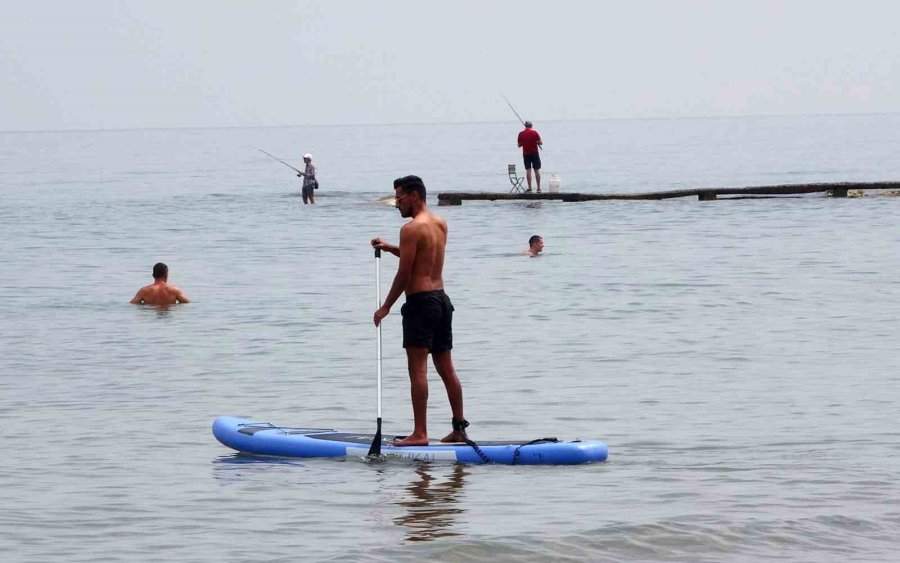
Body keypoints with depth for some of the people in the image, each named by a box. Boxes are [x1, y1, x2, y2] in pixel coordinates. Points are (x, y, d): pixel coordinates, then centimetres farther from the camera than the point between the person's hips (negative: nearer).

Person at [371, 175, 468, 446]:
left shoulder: (411, 229, -13)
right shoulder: (440, 224, 13)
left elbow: (404, 274, -14)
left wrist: (385, 307, -7)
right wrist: (389, 248, 21)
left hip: (421, 302, -9)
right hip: (442, 299, 9)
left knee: (418, 369, -9)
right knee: (446, 368, 14)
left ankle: (420, 433, -12)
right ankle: (459, 428, 16)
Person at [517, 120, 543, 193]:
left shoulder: (521, 134, 0)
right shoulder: (535, 133, -7)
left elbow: (519, 145, 5)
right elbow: (541, 143, -8)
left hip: (526, 154, 2)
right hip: (534, 153, -2)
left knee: (528, 170, 3)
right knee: (537, 170, 2)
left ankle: (529, 187, -3)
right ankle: (538, 188, 1)